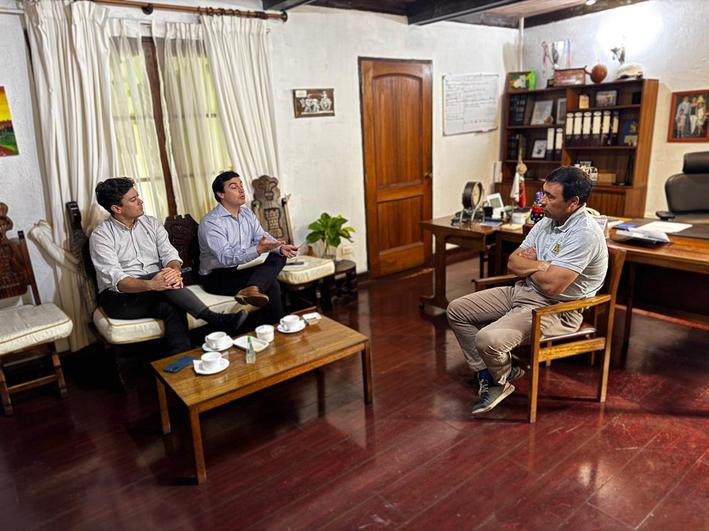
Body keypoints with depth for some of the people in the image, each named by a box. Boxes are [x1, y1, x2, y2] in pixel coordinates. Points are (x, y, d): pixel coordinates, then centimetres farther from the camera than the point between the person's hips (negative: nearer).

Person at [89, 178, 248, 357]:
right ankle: (215, 319, -34)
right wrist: (150, 284, -37)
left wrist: (175, 270, -28)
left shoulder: (152, 224, 9)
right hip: (119, 298, -3)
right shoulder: (101, 236, -6)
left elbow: (169, 254, -2)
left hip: (155, 288, 3)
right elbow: (115, 279, -18)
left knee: (173, 308, -32)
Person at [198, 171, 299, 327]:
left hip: (241, 271, 8)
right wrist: (258, 250, -43)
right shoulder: (210, 222, -18)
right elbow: (226, 257, -29)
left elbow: (263, 237, -1)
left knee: (278, 257, -20)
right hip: (217, 277, -8)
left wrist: (281, 247, -24)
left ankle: (251, 289, -41)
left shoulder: (248, 214, 8)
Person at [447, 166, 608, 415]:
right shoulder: (547, 221, 6)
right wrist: (539, 265, -16)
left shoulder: (585, 234, -21)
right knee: (456, 310, 4)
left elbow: (551, 285, -28)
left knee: (488, 339, -30)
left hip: (554, 310, -9)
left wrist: (528, 264, -7)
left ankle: (502, 378, 7)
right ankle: (488, 376, 5)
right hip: (522, 292, 9)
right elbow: (513, 263, 5)